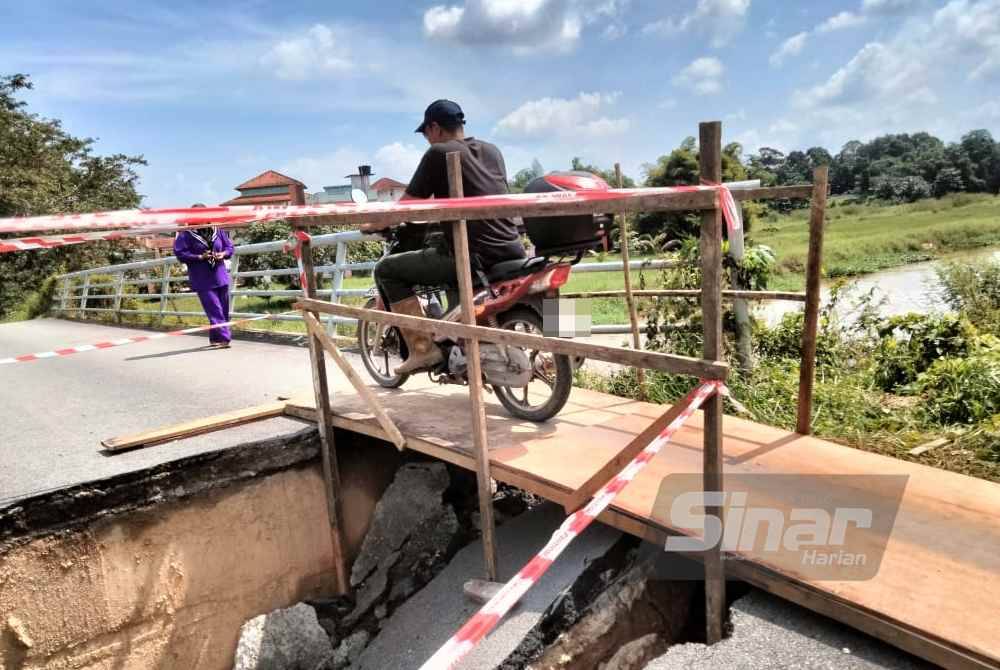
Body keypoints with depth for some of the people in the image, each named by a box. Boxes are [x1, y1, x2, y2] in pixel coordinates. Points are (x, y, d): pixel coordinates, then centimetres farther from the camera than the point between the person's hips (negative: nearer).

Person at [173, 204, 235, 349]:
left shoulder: (217, 230, 7)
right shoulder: (186, 234, -5)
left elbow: (229, 247, 14)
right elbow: (180, 253, -8)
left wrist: (223, 254, -7)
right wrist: (200, 257, -17)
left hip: (220, 276, 5)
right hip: (202, 280, -5)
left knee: (223, 309, 9)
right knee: (214, 309, -12)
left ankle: (215, 338, 22)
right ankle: (223, 337, -13)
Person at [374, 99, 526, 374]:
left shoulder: (438, 153, -1)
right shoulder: (492, 150, 18)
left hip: (472, 257, -7)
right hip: (512, 251, 7)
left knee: (386, 270, 6)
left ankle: (422, 348, -2)